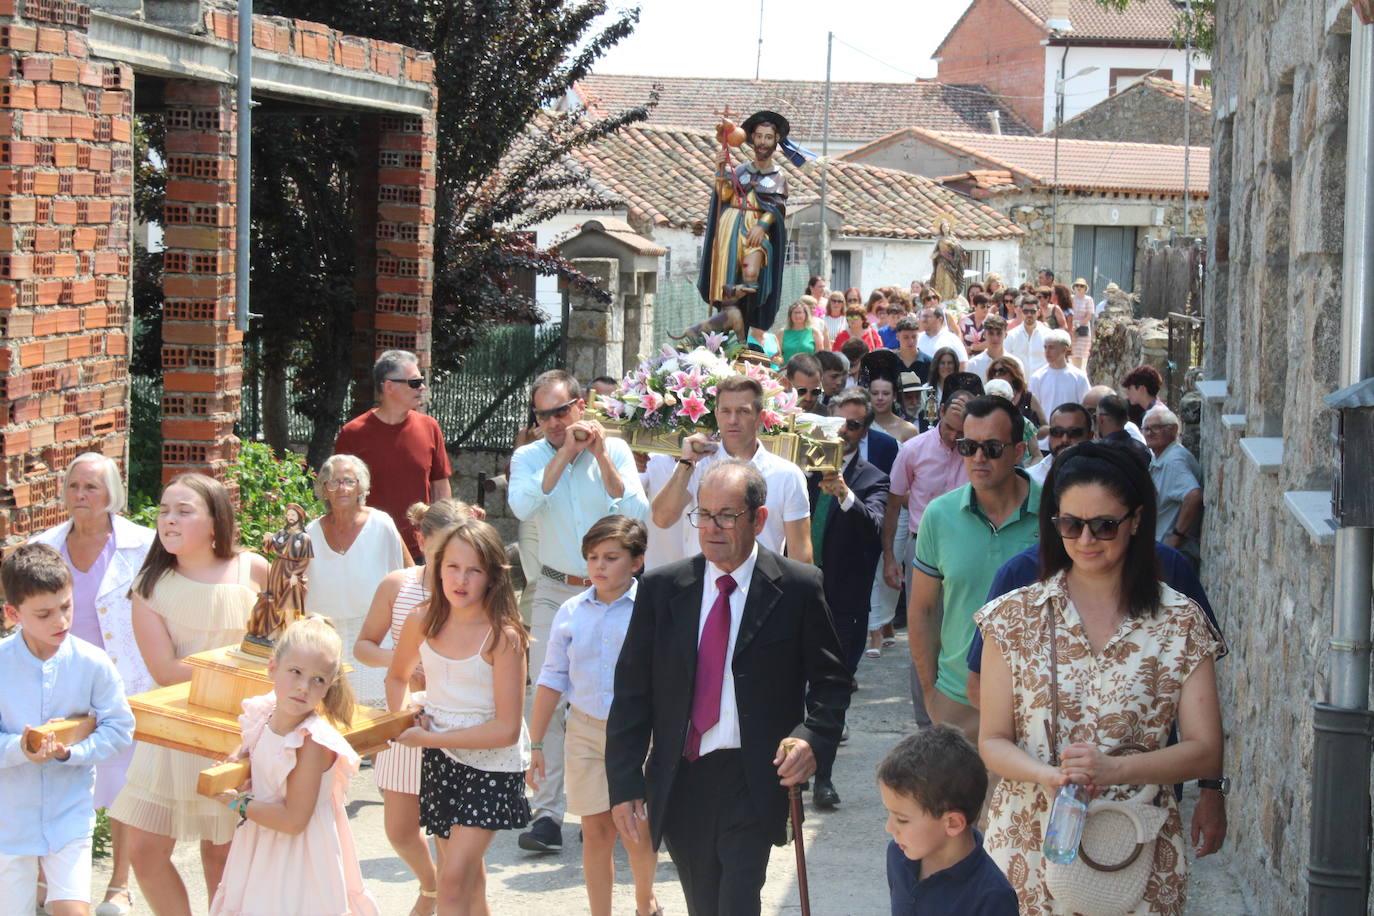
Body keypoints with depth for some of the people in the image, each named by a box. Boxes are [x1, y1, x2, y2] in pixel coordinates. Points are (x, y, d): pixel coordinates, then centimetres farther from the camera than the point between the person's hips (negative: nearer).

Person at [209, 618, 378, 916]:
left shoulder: (313, 743, -27)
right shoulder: (263, 715, -7)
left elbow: (294, 820, -26)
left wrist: (238, 802, -17)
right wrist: (236, 758, -3)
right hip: (262, 849, 7)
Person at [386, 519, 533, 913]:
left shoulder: (503, 637, -21)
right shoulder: (422, 624, -4)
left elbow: (507, 729, -21)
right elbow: (397, 677, 17)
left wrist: (428, 738, -20)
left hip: (491, 764, -5)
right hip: (439, 761, 6)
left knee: (454, 880, -14)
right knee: (470, 877, 18)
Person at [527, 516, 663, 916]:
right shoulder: (572, 612, 3)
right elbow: (552, 678, 9)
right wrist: (536, 744, 8)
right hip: (586, 732, 3)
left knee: (637, 833, 2)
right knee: (596, 831, 4)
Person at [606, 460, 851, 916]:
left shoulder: (799, 588, -3)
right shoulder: (661, 588, 3)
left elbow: (830, 679, 3)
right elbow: (632, 691, 4)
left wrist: (812, 737, -17)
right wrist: (624, 782, -2)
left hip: (754, 780, -3)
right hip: (678, 782, 3)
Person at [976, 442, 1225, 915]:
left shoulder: (1179, 622, 0)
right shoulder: (1014, 616, 2)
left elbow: (1205, 751, -4)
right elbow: (993, 743, 0)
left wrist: (1115, 769, -21)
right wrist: (1050, 775, -22)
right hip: (1030, 853, 0)